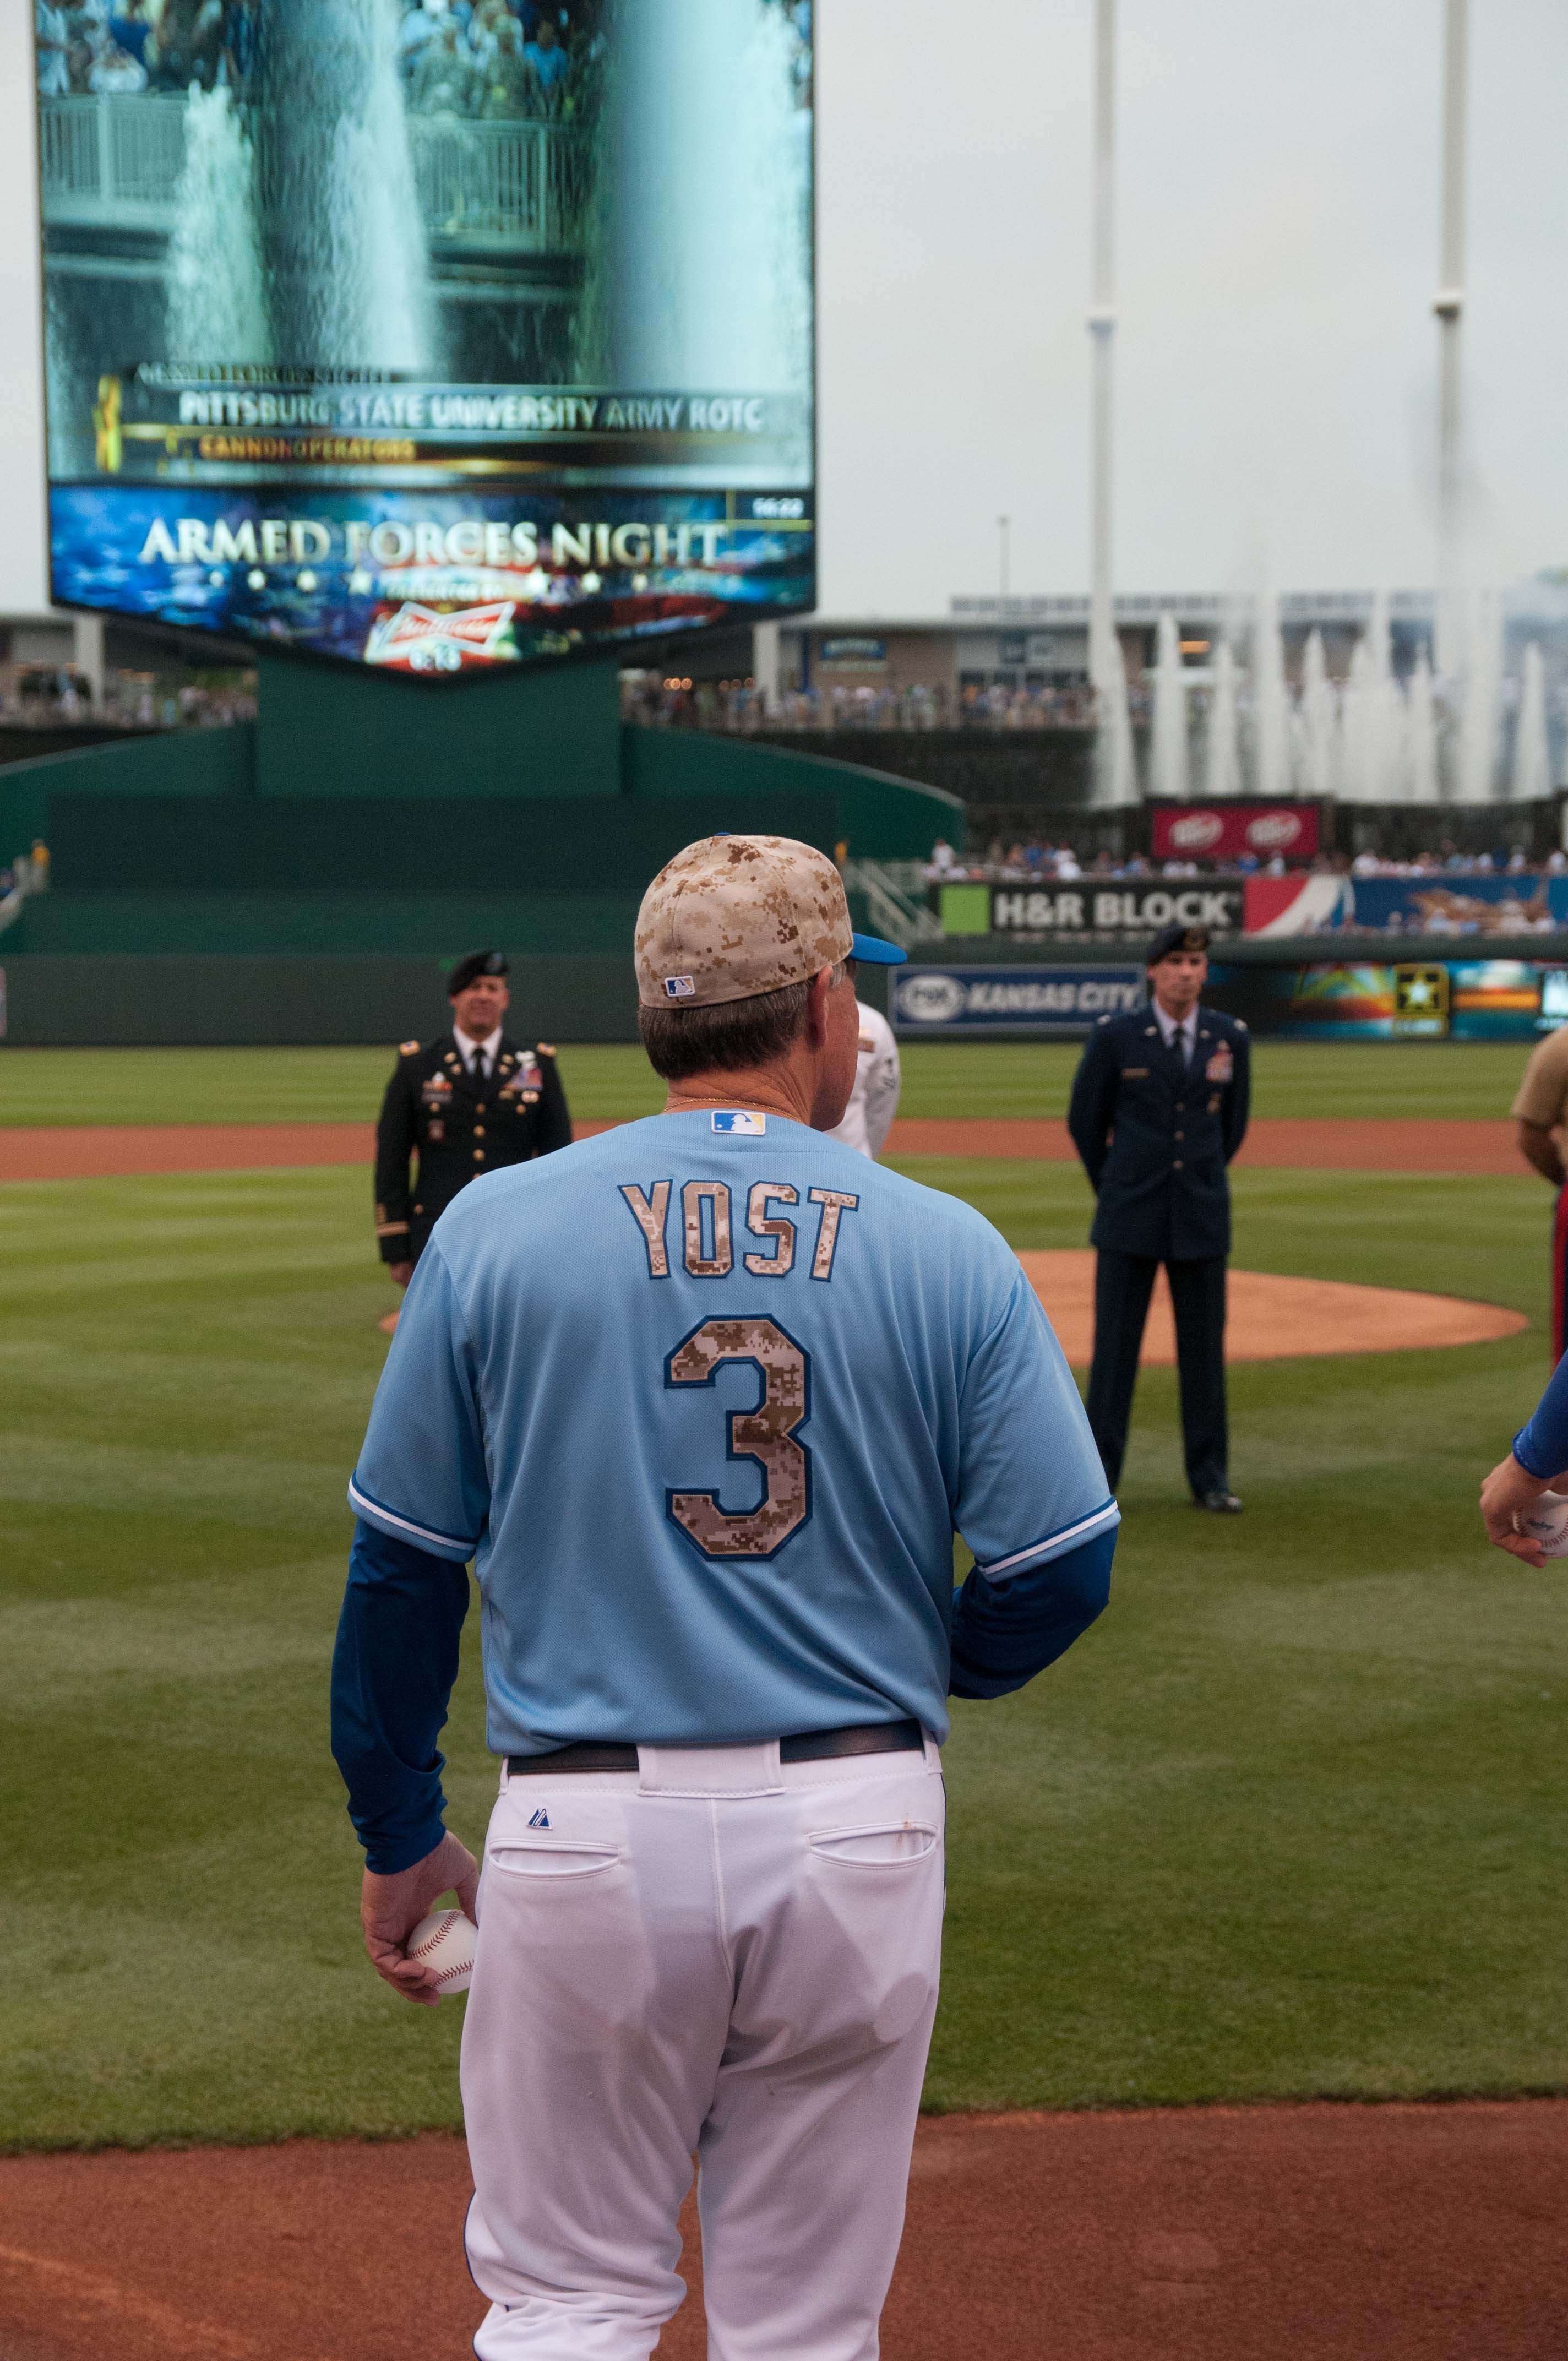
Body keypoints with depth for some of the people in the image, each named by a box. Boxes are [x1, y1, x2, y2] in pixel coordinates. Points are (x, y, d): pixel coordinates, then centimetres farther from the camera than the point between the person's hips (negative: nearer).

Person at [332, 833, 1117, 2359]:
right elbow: (1064, 1566, -4)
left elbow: (404, 1568, 1)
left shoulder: (494, 1229, -3)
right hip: (862, 1833, 1)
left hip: (588, 1834, 0)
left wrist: (399, 1840, 12)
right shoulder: (947, 1249, -3)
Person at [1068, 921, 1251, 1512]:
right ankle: (1097, 1477, 8)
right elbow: (1085, 1120, 6)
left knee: (1203, 1348, 5)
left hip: (1202, 1218, 2)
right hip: (1130, 1219, -2)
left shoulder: (1229, 1037, 3)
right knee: (1115, 1346, 0)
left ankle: (1209, 1478, 13)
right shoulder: (1114, 1037, -4)